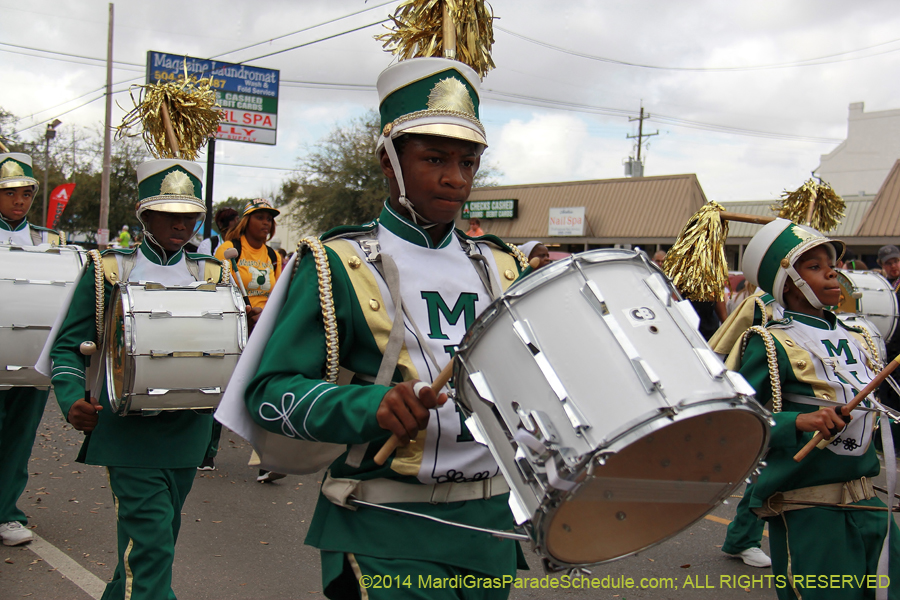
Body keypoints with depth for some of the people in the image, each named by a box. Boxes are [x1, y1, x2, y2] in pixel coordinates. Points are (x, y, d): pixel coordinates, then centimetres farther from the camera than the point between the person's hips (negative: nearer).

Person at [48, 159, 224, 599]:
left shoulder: (212, 275, 9)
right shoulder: (108, 271, 1)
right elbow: (69, 345, 2)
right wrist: (72, 402, -14)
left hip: (187, 427, 4)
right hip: (128, 427, -4)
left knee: (158, 534, 15)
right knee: (149, 537, -11)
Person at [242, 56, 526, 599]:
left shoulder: (501, 268, 11)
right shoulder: (340, 267, -5)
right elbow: (271, 393, -11)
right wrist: (373, 406, -26)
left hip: (489, 523, 5)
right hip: (386, 534, -5)